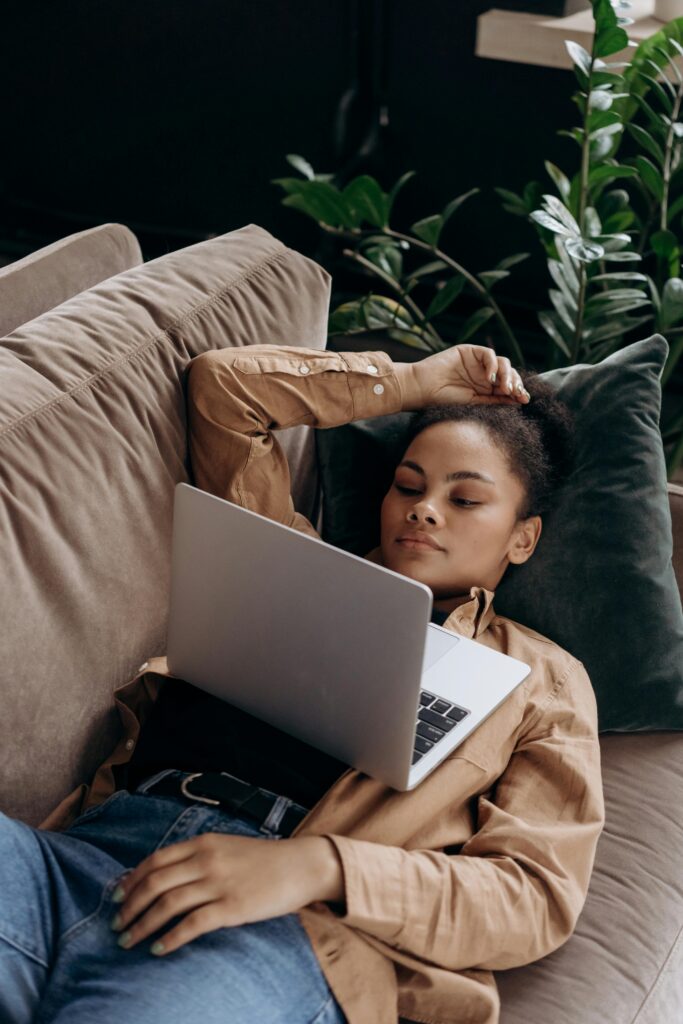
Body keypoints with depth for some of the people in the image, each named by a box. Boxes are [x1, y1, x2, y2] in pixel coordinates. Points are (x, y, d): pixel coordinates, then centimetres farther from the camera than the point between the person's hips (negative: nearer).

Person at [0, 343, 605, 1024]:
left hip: (294, 928, -4)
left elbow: (539, 892, 4)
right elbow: (219, 382, 33)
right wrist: (412, 382, 35)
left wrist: (317, 867, -13)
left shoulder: (545, 679, 20)